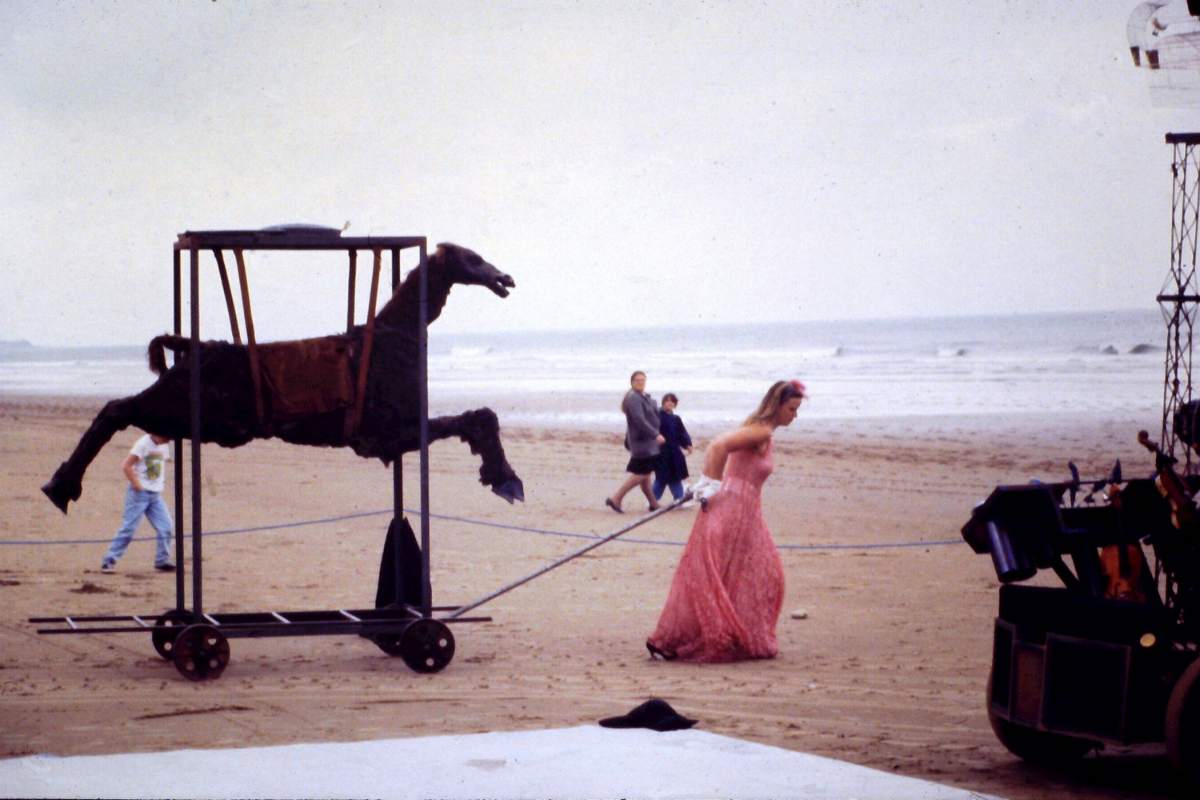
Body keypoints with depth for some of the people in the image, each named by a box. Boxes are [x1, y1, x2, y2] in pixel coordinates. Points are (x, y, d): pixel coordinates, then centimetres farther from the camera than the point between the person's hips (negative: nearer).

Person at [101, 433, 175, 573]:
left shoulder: (165, 446, 10)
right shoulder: (143, 444, -11)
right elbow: (127, 466, -14)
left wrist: (161, 483, 11)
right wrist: (136, 485, -16)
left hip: (156, 494, 7)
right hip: (140, 493, -7)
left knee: (166, 527, -1)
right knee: (128, 528, -7)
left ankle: (162, 562, 9)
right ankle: (109, 561, -2)